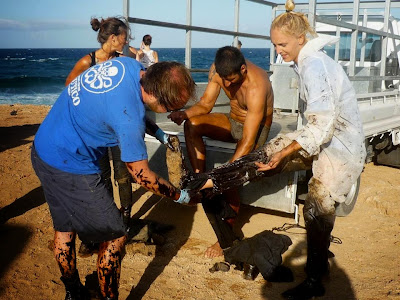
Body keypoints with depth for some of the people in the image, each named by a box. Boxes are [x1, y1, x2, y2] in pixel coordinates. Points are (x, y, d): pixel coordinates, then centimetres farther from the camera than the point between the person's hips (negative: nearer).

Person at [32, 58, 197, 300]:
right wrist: (181, 196, -5)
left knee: (65, 228, 24)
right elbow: (142, 175, -19)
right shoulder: (128, 117, -31)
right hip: (70, 168, -10)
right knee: (115, 238, 2)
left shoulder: (128, 64, -8)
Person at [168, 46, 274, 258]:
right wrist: (185, 114, -29)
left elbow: (248, 142, -36)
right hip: (232, 122, 7)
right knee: (191, 125, -21)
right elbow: (205, 104, -6)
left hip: (256, 128, -6)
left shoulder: (256, 87, -34)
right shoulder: (218, 70, -15)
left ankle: (226, 238, -6)